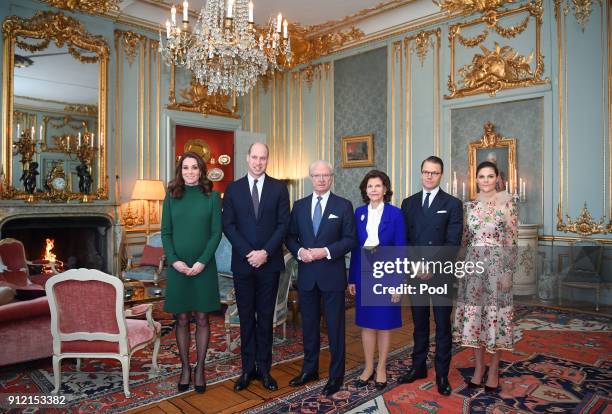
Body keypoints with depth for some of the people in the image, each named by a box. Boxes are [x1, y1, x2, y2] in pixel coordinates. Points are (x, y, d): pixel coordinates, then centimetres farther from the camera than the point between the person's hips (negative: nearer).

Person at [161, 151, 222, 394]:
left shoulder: (212, 196, 0)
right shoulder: (172, 197, 5)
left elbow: (216, 232, -4)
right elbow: (165, 233, 3)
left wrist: (202, 262, -13)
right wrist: (174, 260, -10)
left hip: (204, 266, -1)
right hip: (178, 267, 1)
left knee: (202, 319, 6)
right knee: (182, 320, 9)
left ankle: (200, 369, 20)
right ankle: (185, 368, 23)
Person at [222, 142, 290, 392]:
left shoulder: (279, 188, 2)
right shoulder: (233, 189, 4)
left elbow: (283, 224, -3)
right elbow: (228, 225, -1)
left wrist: (265, 252, -14)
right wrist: (248, 253, -12)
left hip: (269, 263, 0)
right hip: (242, 263, 1)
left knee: (266, 317, 8)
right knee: (246, 317, 9)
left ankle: (264, 368, 20)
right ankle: (248, 368, 21)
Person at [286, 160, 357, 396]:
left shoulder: (344, 205, -1)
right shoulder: (299, 206, 9)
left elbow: (351, 239, -4)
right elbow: (290, 237, 9)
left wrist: (326, 251, -17)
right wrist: (300, 251, -11)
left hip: (332, 275, -3)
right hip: (306, 275, 3)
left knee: (335, 326, 5)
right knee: (309, 324, 14)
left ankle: (336, 375, 20)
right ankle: (310, 369, 31)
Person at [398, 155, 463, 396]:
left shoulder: (452, 204, -2)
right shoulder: (409, 203, 8)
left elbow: (453, 242, -8)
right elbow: (404, 239, 6)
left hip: (441, 274, -3)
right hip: (416, 273, 3)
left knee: (442, 325, 7)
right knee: (419, 323, 14)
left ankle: (442, 374, 19)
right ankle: (418, 367, 27)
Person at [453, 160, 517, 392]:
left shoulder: (506, 202, -2)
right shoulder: (470, 205, 9)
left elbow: (512, 239, -3)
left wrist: (507, 270, -7)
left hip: (498, 264, -3)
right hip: (473, 263, 3)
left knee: (495, 313, 3)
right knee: (474, 313, 6)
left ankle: (494, 370, 19)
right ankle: (478, 367, 21)